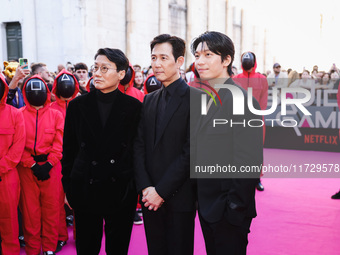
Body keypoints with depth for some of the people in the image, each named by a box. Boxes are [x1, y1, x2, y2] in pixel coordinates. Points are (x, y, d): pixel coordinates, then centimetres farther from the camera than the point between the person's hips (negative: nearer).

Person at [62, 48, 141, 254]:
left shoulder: (134, 107, -3)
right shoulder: (78, 105, 1)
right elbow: (69, 149, 5)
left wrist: (139, 185, 2)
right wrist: (68, 187, 5)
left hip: (122, 189, -1)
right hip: (85, 189, 1)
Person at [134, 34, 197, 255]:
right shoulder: (149, 100, 12)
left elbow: (191, 151, -15)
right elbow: (139, 145, 7)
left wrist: (162, 190, -14)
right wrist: (145, 187, -5)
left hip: (179, 197, -5)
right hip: (150, 196, 6)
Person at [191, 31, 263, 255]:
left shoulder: (242, 100, -17)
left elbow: (249, 162, -19)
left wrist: (236, 208, -18)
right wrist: (199, 200, 8)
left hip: (229, 211, -7)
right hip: (205, 205, 7)